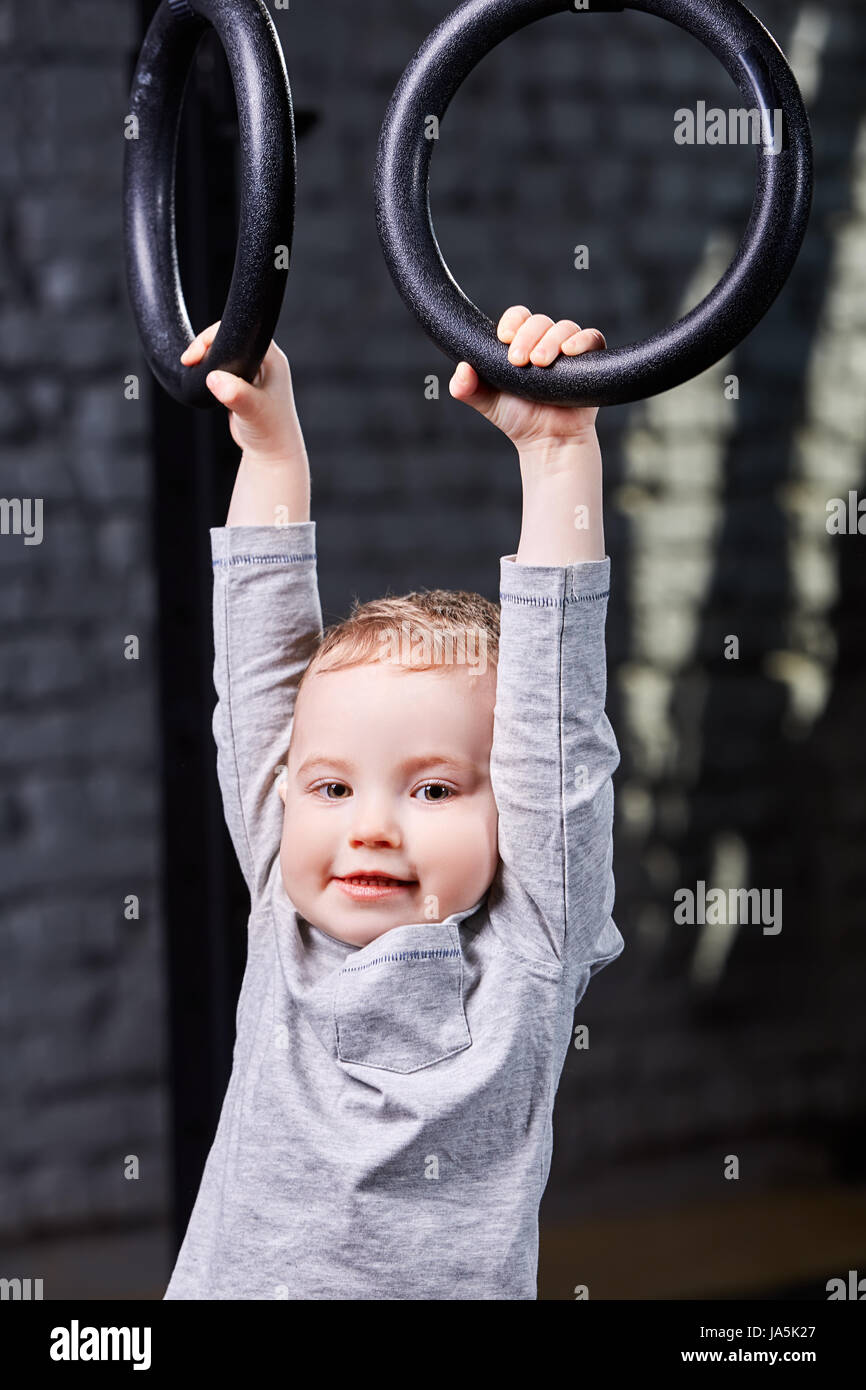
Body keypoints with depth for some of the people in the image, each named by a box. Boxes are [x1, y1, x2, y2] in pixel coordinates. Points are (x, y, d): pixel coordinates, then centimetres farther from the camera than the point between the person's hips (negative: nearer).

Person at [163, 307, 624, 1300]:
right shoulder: (285, 920, 1)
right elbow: (261, 680, 4)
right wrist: (270, 448, 3)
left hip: (452, 1281, -3)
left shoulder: (524, 958, -7)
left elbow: (555, 724, -11)